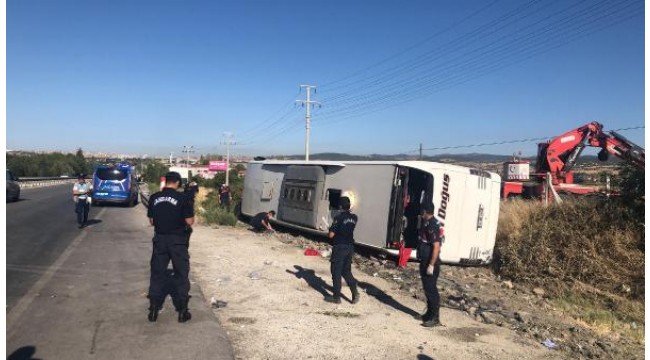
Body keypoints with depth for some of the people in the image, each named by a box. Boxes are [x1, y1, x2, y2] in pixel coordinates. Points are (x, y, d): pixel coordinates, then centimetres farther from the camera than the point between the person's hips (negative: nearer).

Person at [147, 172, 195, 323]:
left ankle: (153, 310, 18)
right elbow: (190, 222, -10)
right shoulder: (182, 198, -11)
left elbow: (151, 221, 8)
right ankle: (182, 310, 11)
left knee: (157, 274, 13)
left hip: (159, 239, 3)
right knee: (181, 275, 7)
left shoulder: (154, 198, 1)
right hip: (177, 240, -3)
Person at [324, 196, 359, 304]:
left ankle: (336, 297, 11)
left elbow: (331, 235, -16)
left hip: (339, 247, -6)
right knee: (346, 271, 18)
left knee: (336, 272, 5)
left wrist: (330, 229, 4)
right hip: (350, 247, 6)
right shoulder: (354, 218, 4)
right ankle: (355, 292, 6)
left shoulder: (339, 218, -16)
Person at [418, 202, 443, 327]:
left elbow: (436, 247, -25)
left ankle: (435, 318, 5)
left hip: (430, 263, -10)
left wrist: (431, 265, -24)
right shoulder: (427, 223, 10)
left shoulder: (432, 226, -21)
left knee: (431, 290, -3)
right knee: (427, 288, 17)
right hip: (425, 261, 10)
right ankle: (430, 313, 28)